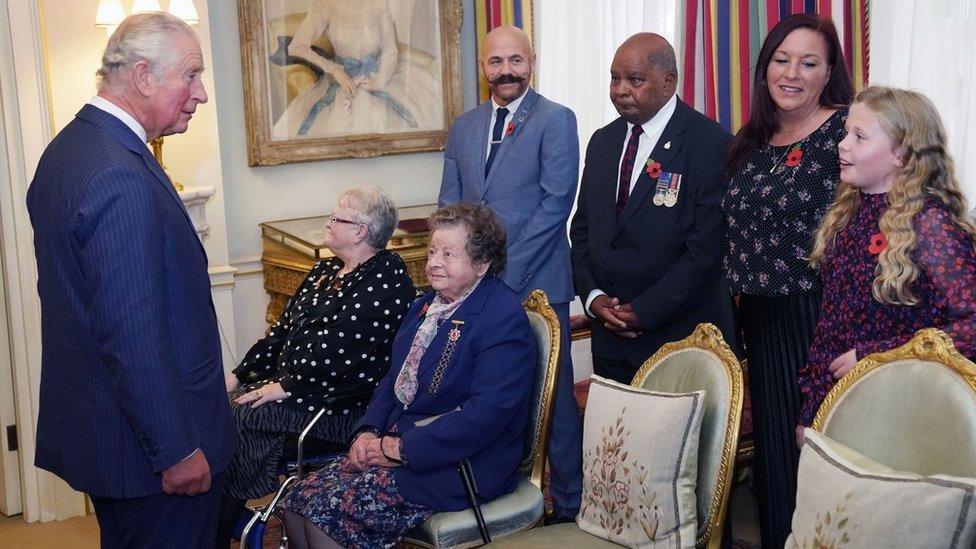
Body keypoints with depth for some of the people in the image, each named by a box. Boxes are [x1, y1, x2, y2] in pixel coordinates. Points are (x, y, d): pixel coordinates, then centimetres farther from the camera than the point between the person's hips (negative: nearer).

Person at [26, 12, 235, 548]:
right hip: (148, 443, -10)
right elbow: (133, 336, -27)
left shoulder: (67, 148, 8)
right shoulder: (121, 180, -25)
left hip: (92, 422, 10)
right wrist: (177, 449, -20)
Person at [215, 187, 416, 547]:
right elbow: (285, 327, 16)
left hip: (341, 405, -8)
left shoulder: (386, 281, -13)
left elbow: (343, 352, -20)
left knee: (235, 417, -21)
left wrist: (285, 387, -18)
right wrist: (239, 375, 7)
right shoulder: (326, 270, 16)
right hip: (288, 385, 8)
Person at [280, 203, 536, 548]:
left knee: (325, 514, -19)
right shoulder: (425, 306, 15)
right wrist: (369, 431, 0)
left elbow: (488, 412, -23)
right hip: (397, 443, 8)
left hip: (461, 465, -8)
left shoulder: (504, 318, -14)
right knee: (297, 504, -6)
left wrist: (403, 449, -19)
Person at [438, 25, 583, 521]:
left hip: (535, 284, -5)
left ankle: (568, 505, 15)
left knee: (553, 399, 2)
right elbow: (449, 203, 14)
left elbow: (555, 204, -11)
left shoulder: (556, 121, -3)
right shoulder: (464, 126, 14)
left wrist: (505, 273, -14)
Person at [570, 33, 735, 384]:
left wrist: (644, 312, -15)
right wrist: (592, 297, -1)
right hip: (609, 333, 6)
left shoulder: (711, 144, -11)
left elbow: (707, 247, -16)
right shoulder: (602, 141, 11)